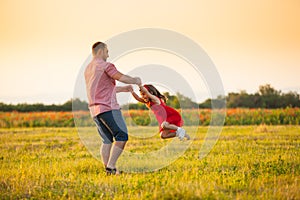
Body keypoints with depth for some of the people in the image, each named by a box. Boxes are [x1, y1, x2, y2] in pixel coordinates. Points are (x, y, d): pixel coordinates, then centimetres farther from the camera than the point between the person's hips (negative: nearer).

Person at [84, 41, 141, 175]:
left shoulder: (87, 69, 22)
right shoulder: (105, 66, -6)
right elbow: (122, 78, -15)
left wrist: (123, 89, 31)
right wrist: (135, 80, 4)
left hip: (95, 110, 9)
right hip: (108, 108, -9)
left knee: (107, 140, 10)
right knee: (122, 136, -7)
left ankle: (107, 168, 2)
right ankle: (111, 167, -14)